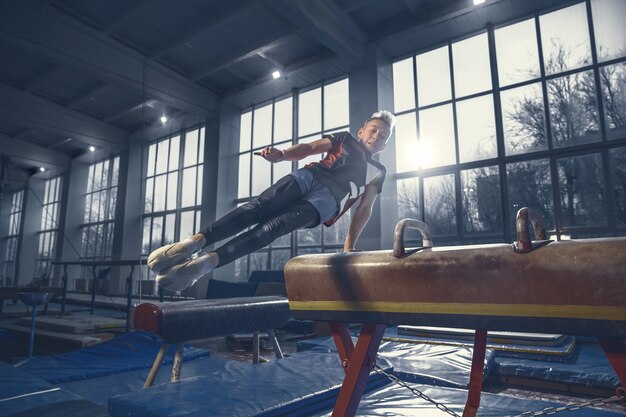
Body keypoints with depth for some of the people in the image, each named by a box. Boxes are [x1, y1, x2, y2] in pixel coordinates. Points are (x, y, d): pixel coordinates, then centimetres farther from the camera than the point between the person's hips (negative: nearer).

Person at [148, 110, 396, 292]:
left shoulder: (377, 173, 28)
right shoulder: (344, 139, 28)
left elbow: (365, 209, 18)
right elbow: (310, 147, 11)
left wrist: (349, 246, 7)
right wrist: (282, 154, -11)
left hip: (326, 200, -2)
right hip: (310, 176, 2)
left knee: (272, 227, -26)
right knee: (259, 207, -26)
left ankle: (207, 262, -40)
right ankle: (194, 242, -36)